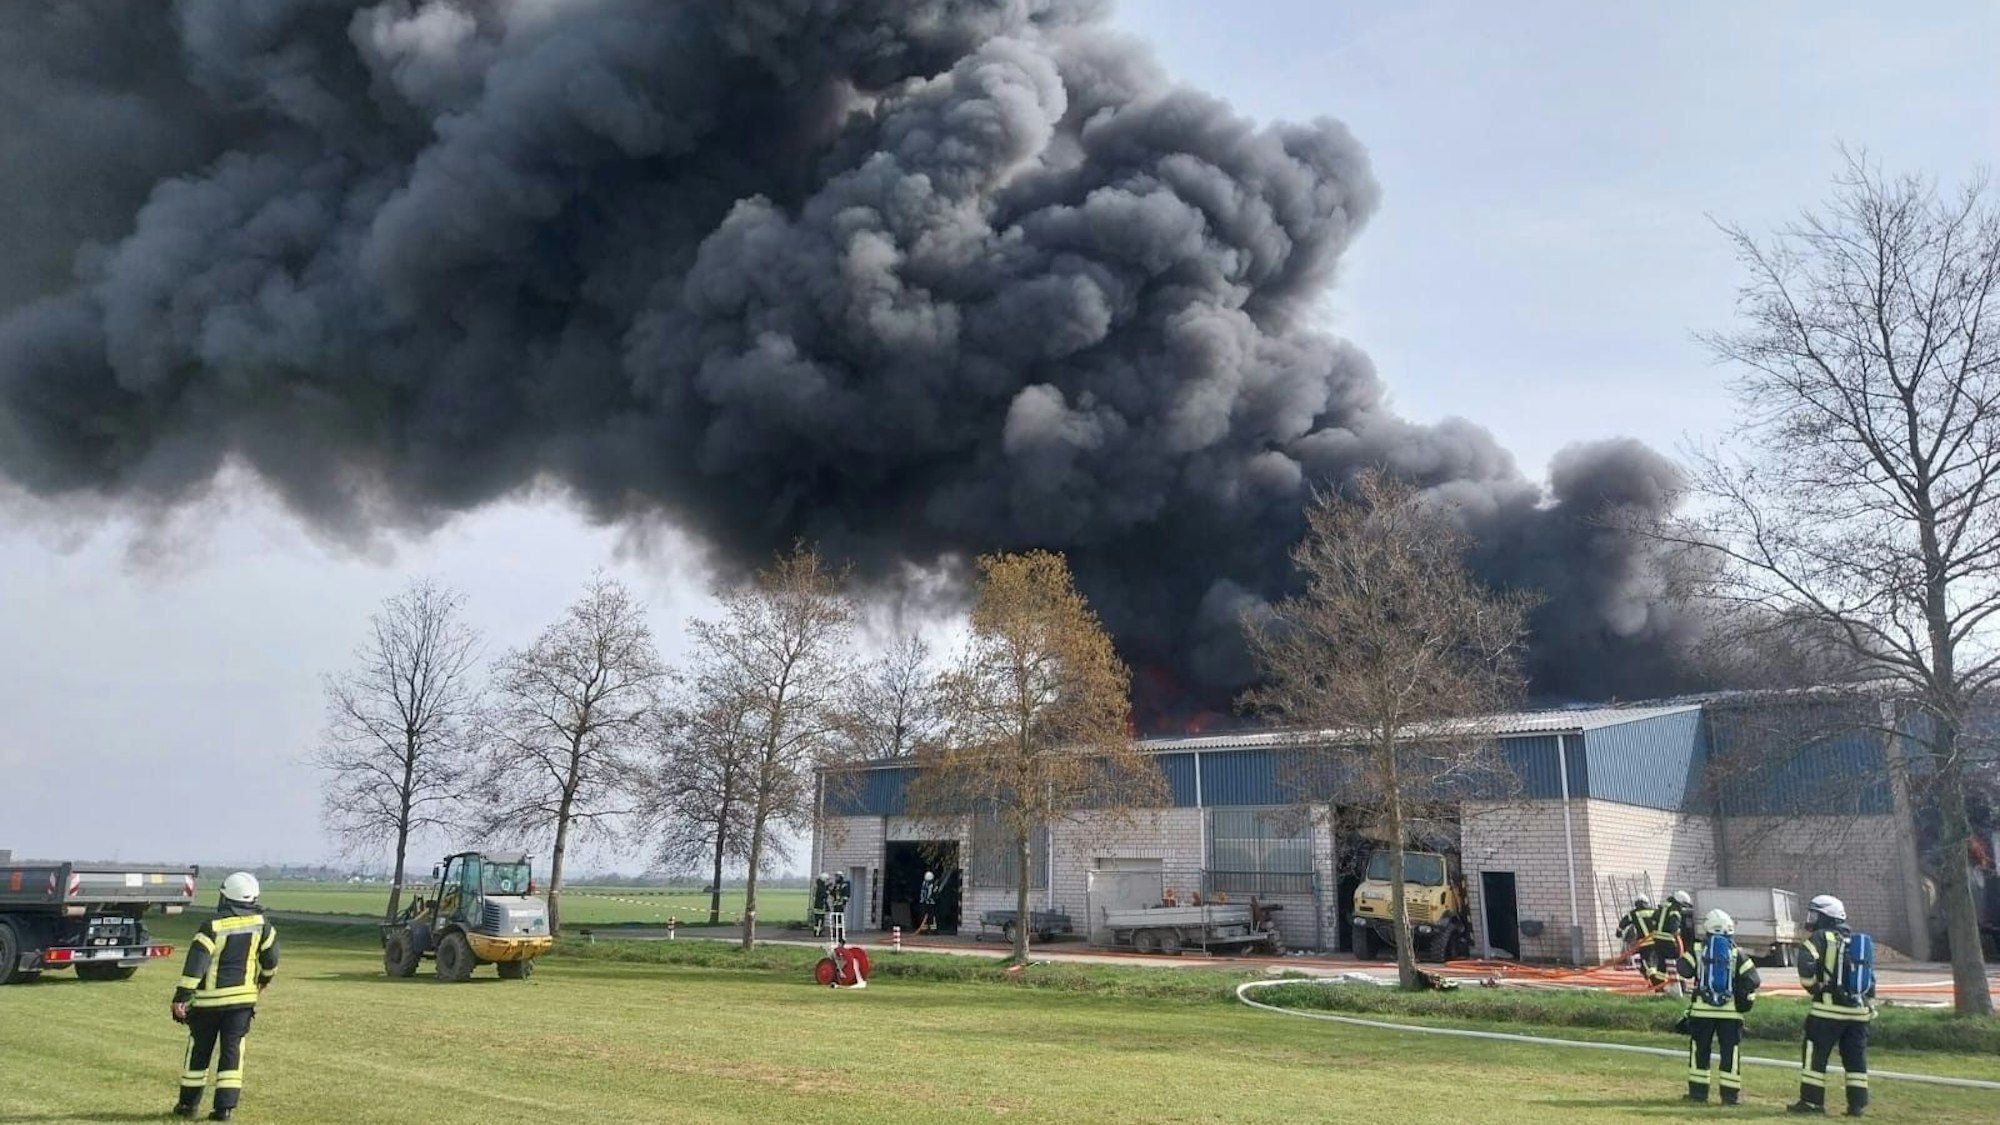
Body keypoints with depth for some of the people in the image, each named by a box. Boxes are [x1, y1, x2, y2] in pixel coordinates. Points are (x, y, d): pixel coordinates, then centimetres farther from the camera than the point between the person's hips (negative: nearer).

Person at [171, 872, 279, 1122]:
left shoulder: (212, 927, -13)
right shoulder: (260, 925, -1)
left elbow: (195, 963, -18)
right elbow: (271, 955, 12)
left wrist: (181, 997, -18)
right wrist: (265, 978, 30)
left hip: (209, 999, -2)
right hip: (242, 998, 2)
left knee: (199, 1050, 13)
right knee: (231, 1052, 5)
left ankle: (188, 1103, 24)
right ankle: (225, 1106, -1)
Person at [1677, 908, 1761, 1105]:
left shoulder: (1697, 949, -1)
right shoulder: (1737, 953, 0)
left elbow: (1684, 971, -7)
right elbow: (1752, 980, -5)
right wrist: (1745, 997, 9)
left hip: (1701, 1009, 0)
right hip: (1730, 1011, 0)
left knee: (1700, 1051, 10)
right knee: (1730, 1052, 6)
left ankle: (1698, 1091, 11)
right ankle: (1729, 1094, 5)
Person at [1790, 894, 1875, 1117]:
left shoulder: (1822, 938, -5)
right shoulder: (1862, 942, 18)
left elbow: (1806, 964, -20)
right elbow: (1870, 981, 19)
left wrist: (1813, 987, -5)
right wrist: (1869, 1006, 21)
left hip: (1829, 1007, -6)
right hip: (1859, 1010, 6)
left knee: (1815, 1054, 0)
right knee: (1856, 1058, 11)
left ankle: (1811, 1101, 1)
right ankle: (1858, 1104, 11)